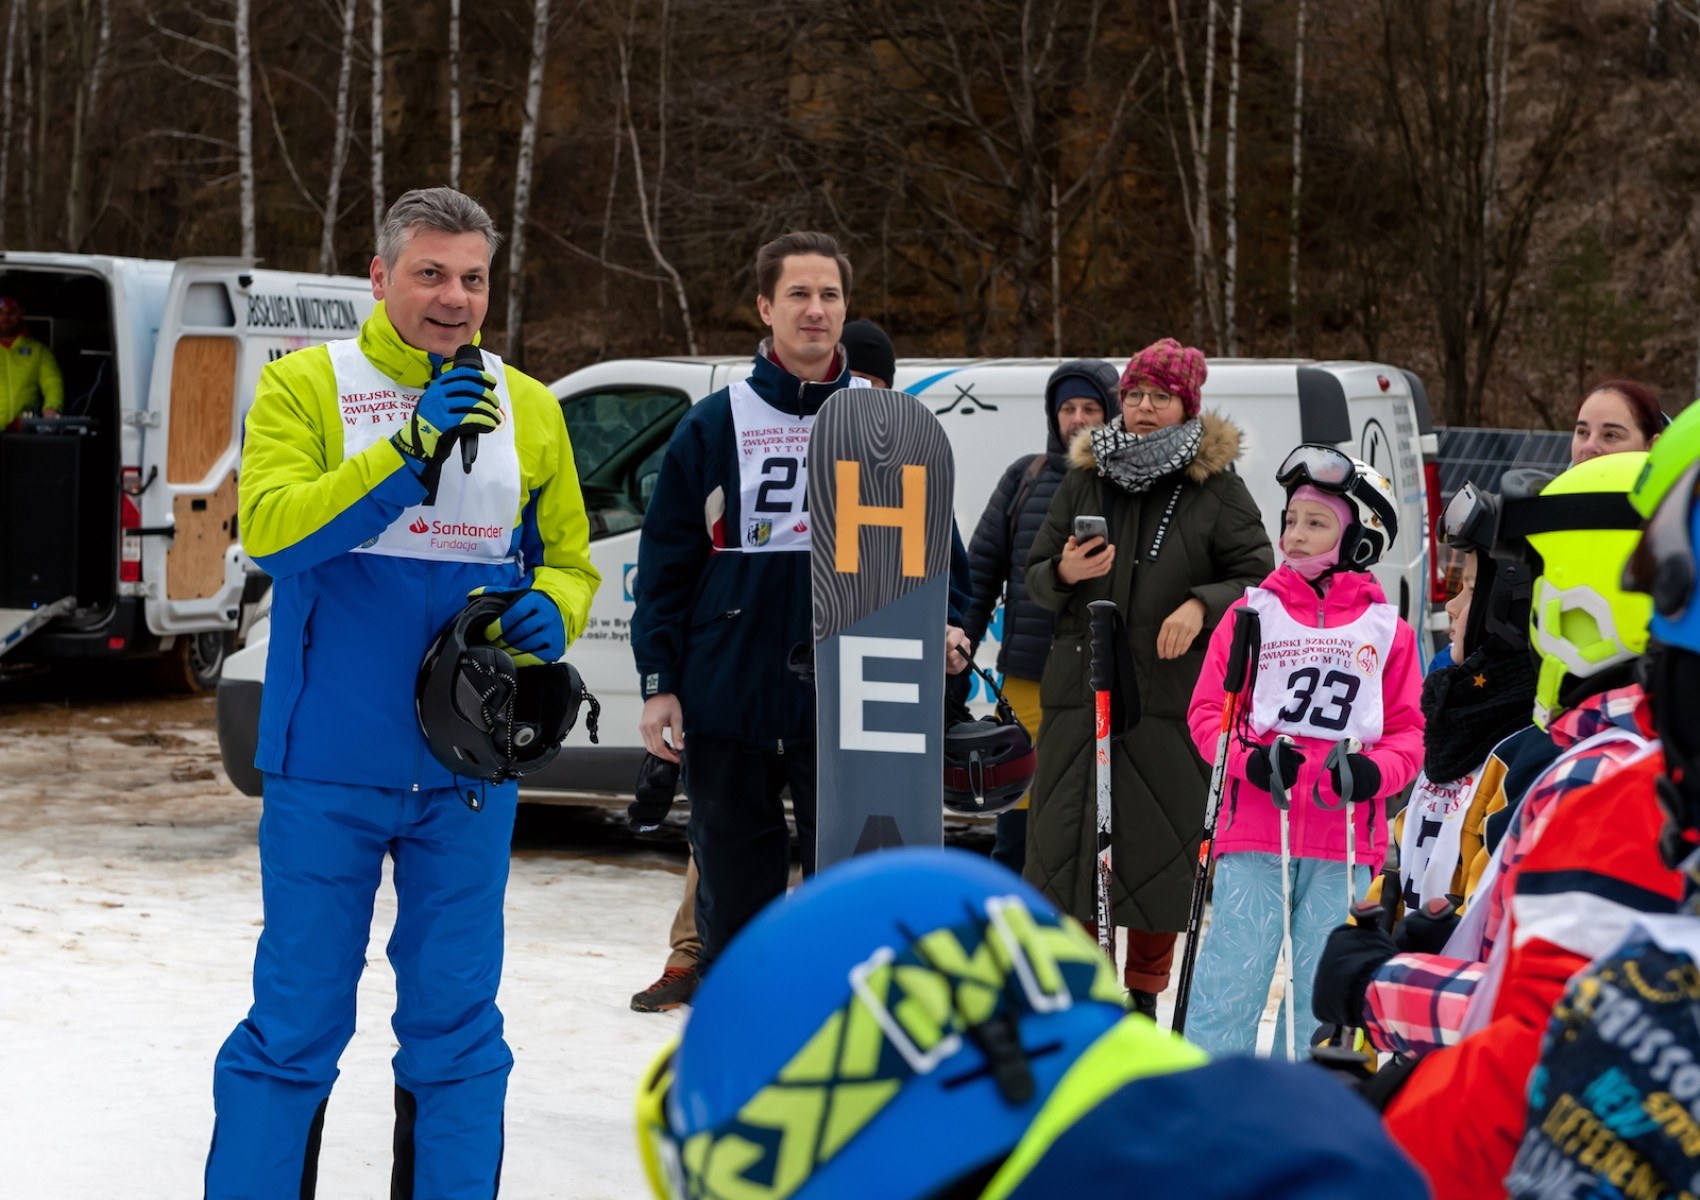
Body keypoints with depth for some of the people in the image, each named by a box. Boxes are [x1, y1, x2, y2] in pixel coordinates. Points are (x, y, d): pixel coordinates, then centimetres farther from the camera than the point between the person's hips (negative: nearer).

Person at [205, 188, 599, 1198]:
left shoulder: (527, 408, 10)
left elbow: (567, 559, 16)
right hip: (329, 767, -3)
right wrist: (412, 449, -23)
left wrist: (549, 616, -7)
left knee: (456, 1027, 10)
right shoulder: (305, 385, 0)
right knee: (295, 1025, 2)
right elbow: (271, 529, -15)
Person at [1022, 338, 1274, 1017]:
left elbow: (1259, 578, 2)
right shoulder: (1084, 480, 12)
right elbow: (1036, 575, 15)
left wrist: (1202, 605, -15)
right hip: (1080, 692, 3)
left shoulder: (1217, 488, 3)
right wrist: (1064, 573, -7)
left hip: (1173, 697, -3)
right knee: (1067, 833, 2)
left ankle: (1143, 992, 14)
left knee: (1163, 840, 1)